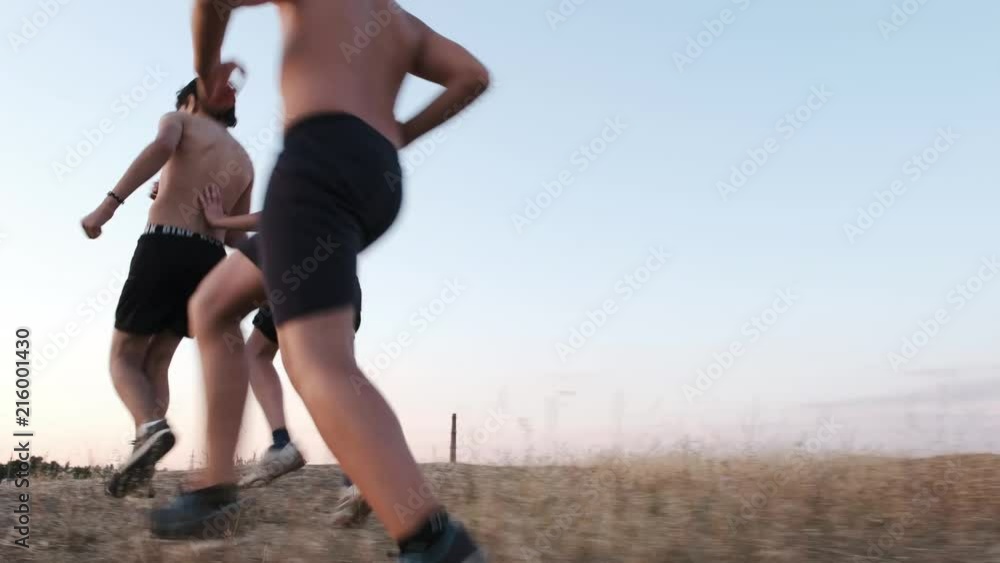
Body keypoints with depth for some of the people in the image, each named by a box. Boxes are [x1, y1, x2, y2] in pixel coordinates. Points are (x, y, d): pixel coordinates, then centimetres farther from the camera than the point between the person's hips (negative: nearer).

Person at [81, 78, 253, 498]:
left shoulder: (179, 120, 12)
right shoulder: (244, 161, 26)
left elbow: (162, 146, -14)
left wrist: (110, 202, -22)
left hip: (164, 248, -5)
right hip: (210, 260, 5)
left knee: (124, 356, 4)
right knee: (155, 362, 13)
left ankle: (151, 429, -23)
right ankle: (143, 460, -1)